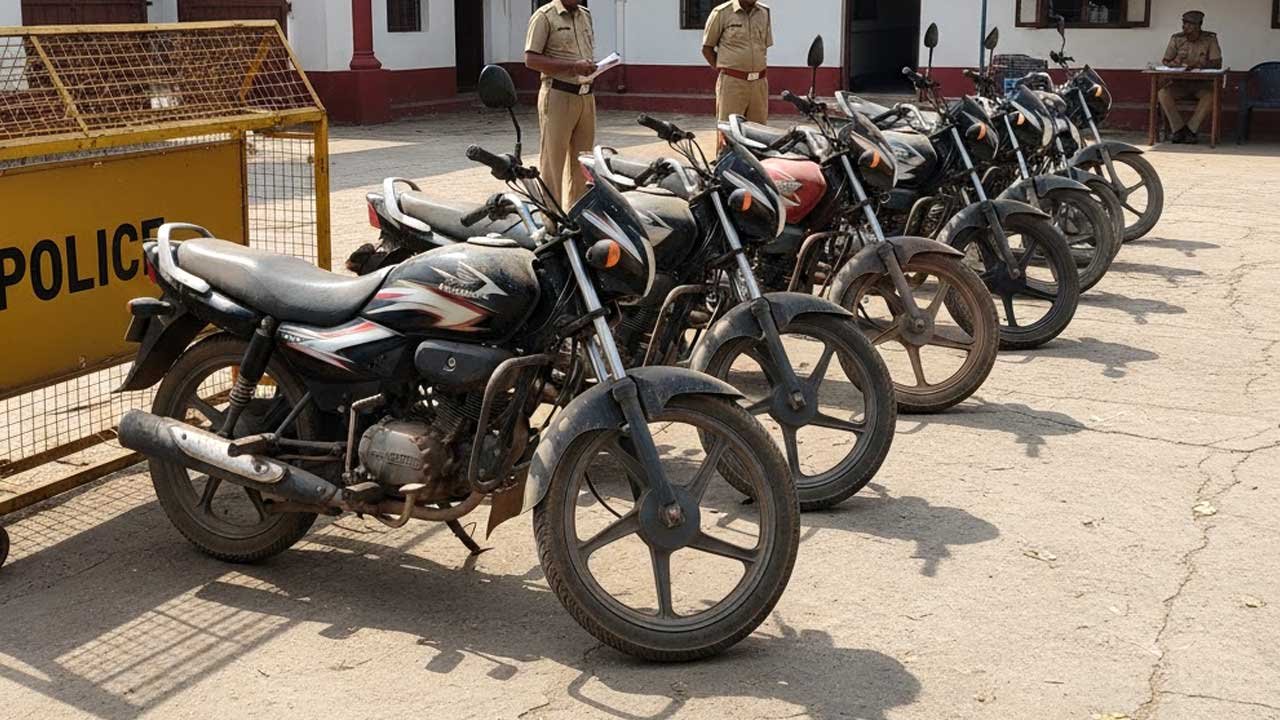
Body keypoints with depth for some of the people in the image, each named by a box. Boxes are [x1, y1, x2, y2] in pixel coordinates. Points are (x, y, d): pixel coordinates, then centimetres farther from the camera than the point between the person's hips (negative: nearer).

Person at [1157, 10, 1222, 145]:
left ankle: (1191, 129, -25)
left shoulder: (1210, 39, -4)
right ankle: (1179, 128, -21)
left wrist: (1198, 65, -27)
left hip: (1201, 84, -2)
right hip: (1180, 82, 2)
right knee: (1163, 93, -29)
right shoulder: (1176, 39, 2)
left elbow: (1217, 64, -9)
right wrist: (1178, 64, -20)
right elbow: (1166, 61, 4)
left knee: (1211, 96, -34)